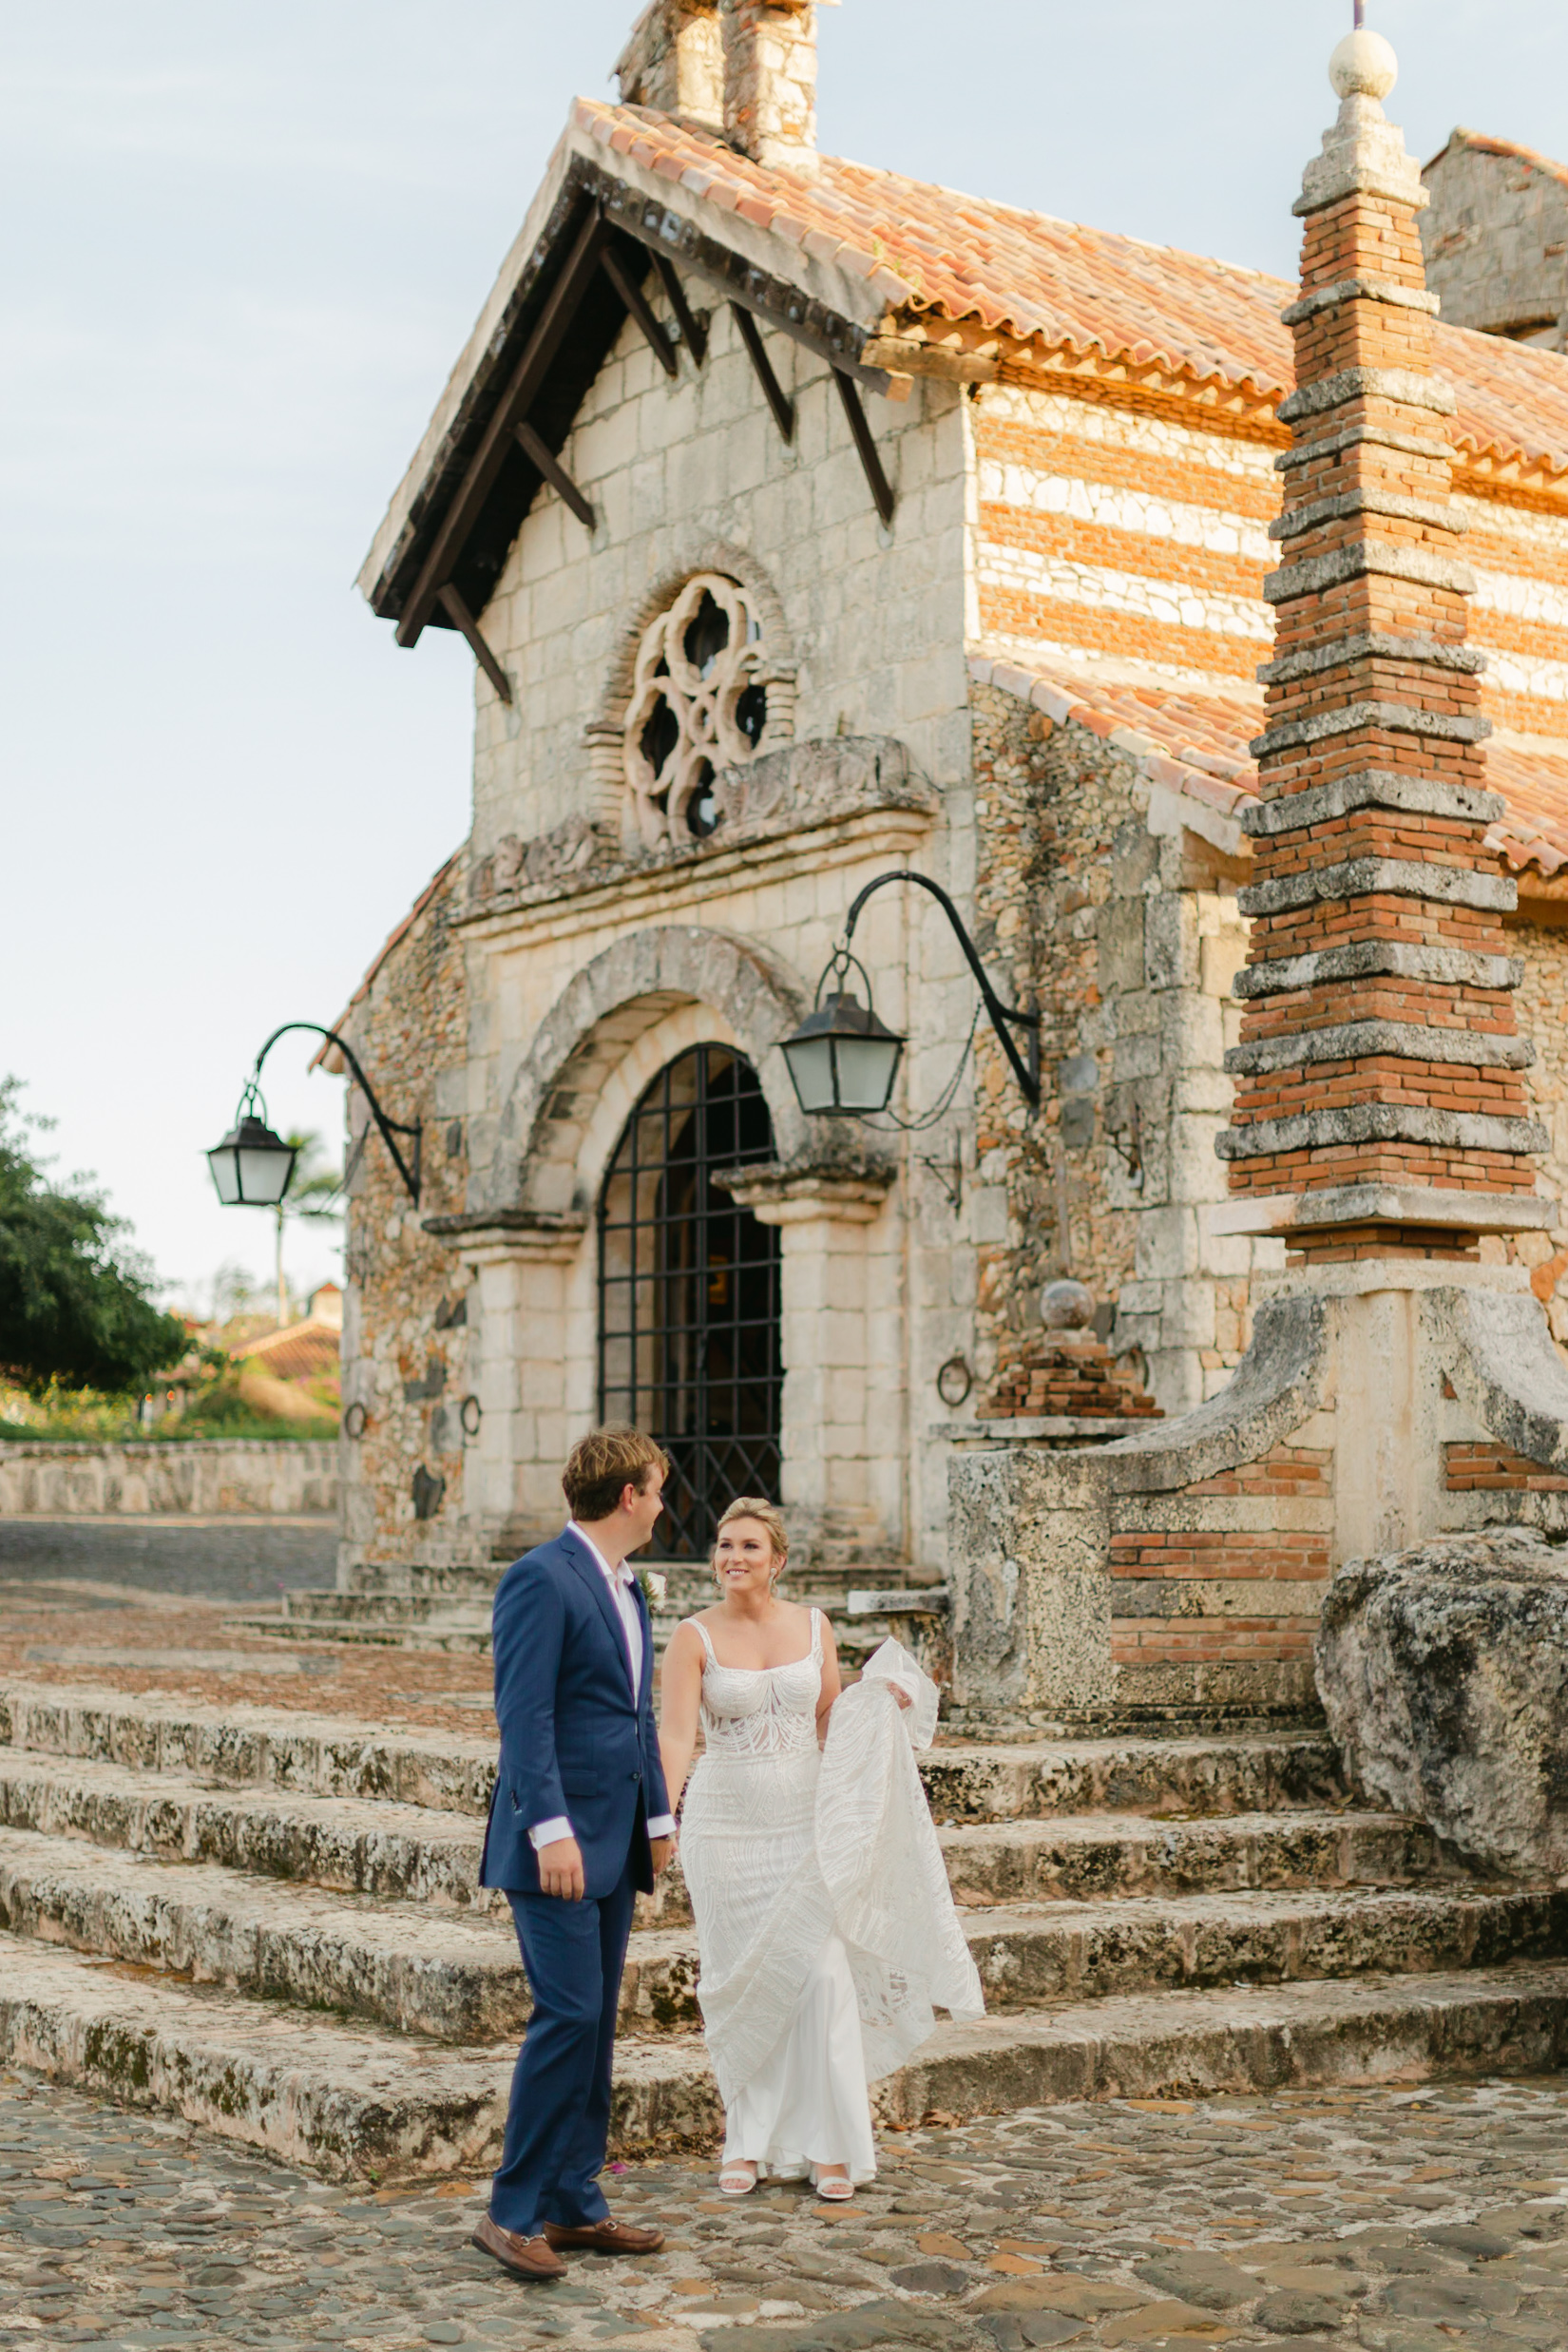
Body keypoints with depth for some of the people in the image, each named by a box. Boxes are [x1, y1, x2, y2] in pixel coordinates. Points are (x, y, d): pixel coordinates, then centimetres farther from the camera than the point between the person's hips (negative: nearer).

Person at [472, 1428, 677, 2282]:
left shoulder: (625, 1586, 17)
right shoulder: (541, 1579, -12)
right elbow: (524, 1715, -18)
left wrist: (658, 1817, 20)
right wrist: (550, 1829, -23)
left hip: (613, 1843, 9)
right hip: (560, 1841, -9)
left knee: (595, 2024, 11)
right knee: (567, 2015, -11)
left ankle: (573, 2202, 18)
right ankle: (513, 2211, -2)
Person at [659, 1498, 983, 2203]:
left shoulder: (813, 1628, 4)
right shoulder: (694, 1639, -5)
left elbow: (832, 1728, 12)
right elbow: (675, 1736, -16)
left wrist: (875, 1706, -6)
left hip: (806, 1823, 2)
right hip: (725, 1828, -1)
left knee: (823, 1972, -6)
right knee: (739, 1984, 4)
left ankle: (829, 2146, 5)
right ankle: (748, 2143, 18)